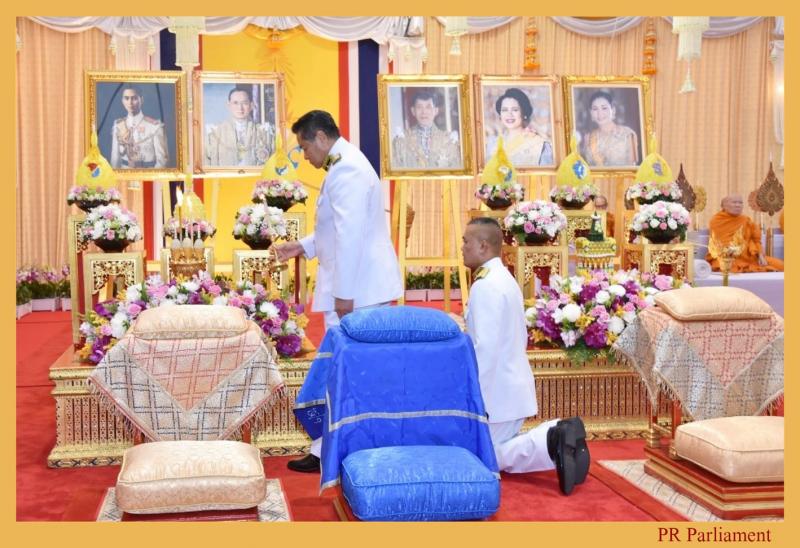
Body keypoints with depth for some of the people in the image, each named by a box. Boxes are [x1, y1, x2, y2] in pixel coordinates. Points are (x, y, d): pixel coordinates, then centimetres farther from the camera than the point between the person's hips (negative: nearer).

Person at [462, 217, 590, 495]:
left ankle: (548, 444, -15)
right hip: (511, 387, 9)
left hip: (497, 391, -9)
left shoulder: (485, 285, -18)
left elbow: (485, 347, -24)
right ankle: (553, 437, -1)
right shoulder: (505, 279, 13)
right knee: (499, 450, 14)